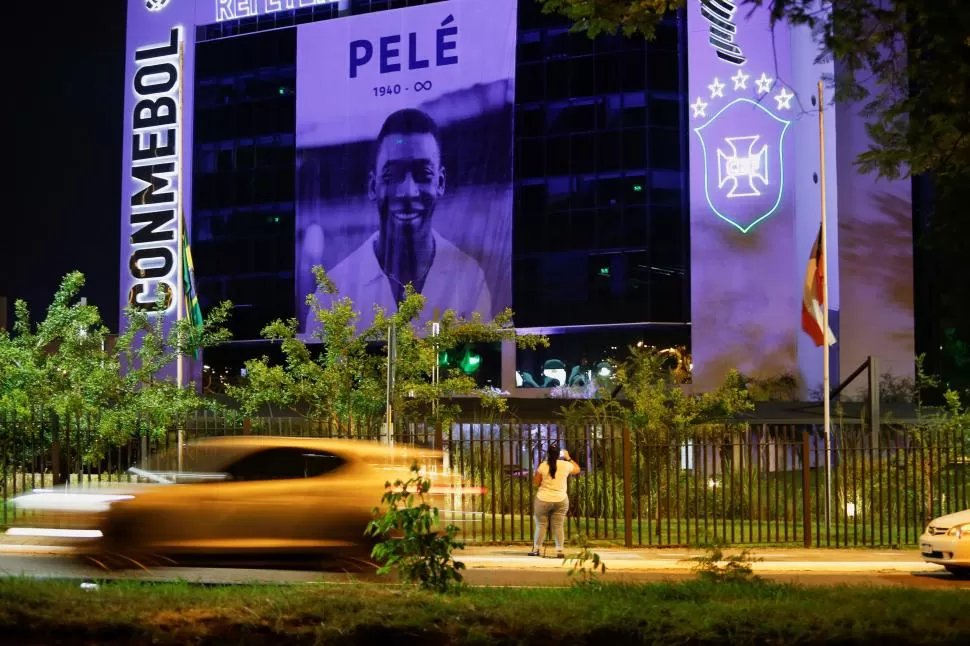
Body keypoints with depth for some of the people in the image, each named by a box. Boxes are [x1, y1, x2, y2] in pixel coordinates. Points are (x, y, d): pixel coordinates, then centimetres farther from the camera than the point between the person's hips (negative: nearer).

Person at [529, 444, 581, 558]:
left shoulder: (543, 466, -9)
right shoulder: (565, 465, -4)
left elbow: (535, 483, -2)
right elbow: (577, 469, 17)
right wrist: (569, 458, 25)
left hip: (543, 500, -1)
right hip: (560, 500, 1)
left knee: (541, 525, 7)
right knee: (558, 525, 5)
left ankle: (536, 549, 12)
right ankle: (559, 551, 1)